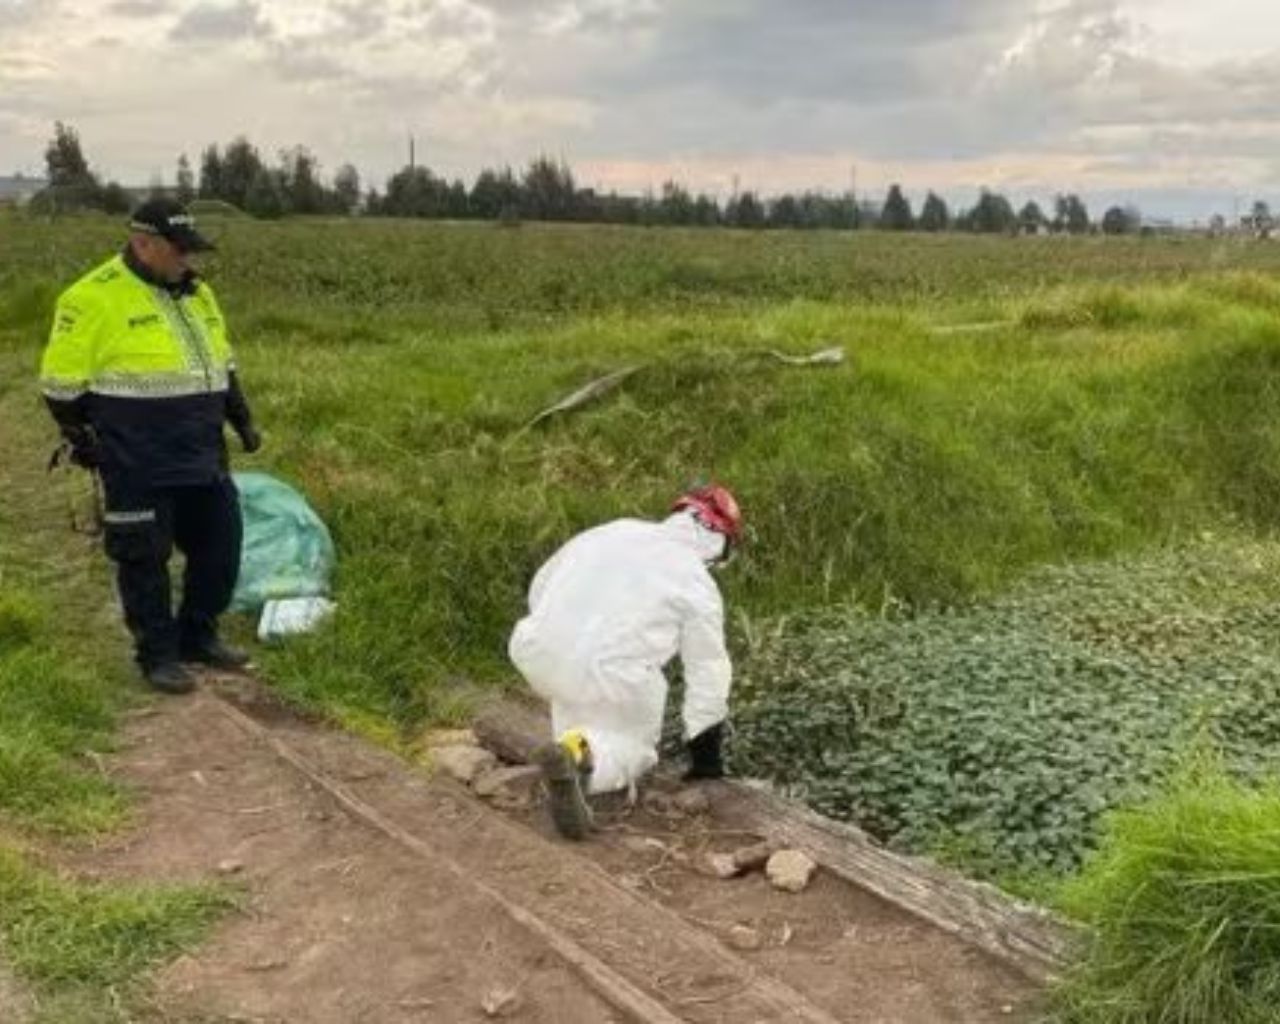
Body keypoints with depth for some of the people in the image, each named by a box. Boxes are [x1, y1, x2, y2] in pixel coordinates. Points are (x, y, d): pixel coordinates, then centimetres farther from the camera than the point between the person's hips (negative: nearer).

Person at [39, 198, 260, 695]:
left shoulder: (195, 291, 11)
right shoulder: (95, 298, -12)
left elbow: (222, 363, 22)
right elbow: (62, 379, -8)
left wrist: (241, 418, 18)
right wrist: (80, 437, -6)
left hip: (202, 453, 7)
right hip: (139, 461, -7)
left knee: (220, 542, 12)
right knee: (144, 556, 3)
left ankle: (197, 636, 28)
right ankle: (158, 655, 16)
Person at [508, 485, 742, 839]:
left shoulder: (612, 531, 17)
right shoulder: (698, 585, 5)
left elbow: (540, 586, 24)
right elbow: (708, 673, 10)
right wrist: (706, 756, 21)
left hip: (537, 654, 6)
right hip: (613, 673, -6)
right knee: (635, 745, 15)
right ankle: (580, 754, -15)